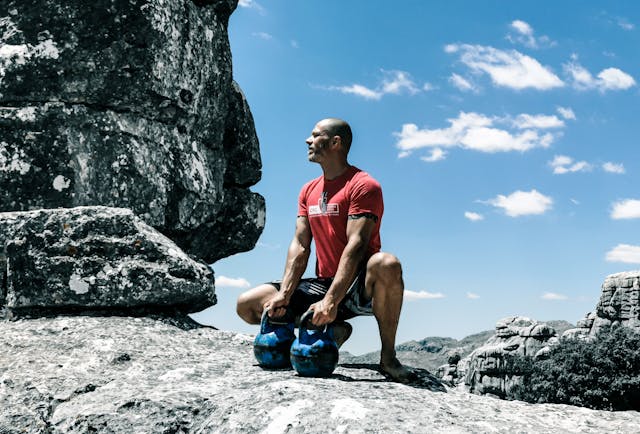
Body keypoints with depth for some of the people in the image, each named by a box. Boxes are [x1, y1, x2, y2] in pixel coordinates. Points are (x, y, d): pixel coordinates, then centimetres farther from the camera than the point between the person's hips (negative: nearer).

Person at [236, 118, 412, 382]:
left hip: (357, 287, -6)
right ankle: (331, 329, 2)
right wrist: (284, 295, -11)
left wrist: (331, 301, -32)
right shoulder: (309, 191, 13)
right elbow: (300, 245, 4)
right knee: (247, 305, -5)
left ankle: (388, 356, -20)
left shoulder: (364, 186, -10)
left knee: (386, 264, -40)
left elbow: (355, 246, -22)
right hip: (323, 285, 6)